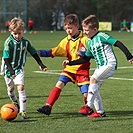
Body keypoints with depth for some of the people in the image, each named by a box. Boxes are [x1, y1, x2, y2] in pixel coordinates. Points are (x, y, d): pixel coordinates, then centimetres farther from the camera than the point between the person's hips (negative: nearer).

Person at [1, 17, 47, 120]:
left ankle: (22, 110, -15)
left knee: (21, 87, -16)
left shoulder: (25, 42, -7)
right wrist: (11, 70, -28)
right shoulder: (9, 42, -18)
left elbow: (34, 53, 7)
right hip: (8, 69, -1)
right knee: (11, 89, 14)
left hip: (19, 69, 1)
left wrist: (41, 64, 8)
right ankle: (15, 103, 45)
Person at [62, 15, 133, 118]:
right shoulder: (90, 42, 14)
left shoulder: (102, 36, -11)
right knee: (94, 88, 5)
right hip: (101, 67, 9)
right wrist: (70, 63, 15)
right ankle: (100, 112, 14)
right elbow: (86, 59, 19)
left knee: (93, 79, -25)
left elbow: (118, 44, -13)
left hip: (110, 64, -9)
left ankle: (89, 106, -22)